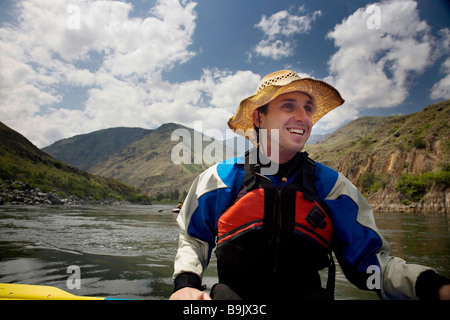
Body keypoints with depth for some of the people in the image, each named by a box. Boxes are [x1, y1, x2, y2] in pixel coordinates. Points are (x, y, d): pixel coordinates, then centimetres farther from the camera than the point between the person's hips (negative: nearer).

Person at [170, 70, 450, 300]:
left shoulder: (331, 185, 3)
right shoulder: (221, 179, 0)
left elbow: (368, 257, 3)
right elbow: (194, 239, 9)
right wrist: (186, 283, -8)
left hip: (307, 293, 2)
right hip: (235, 294, -1)